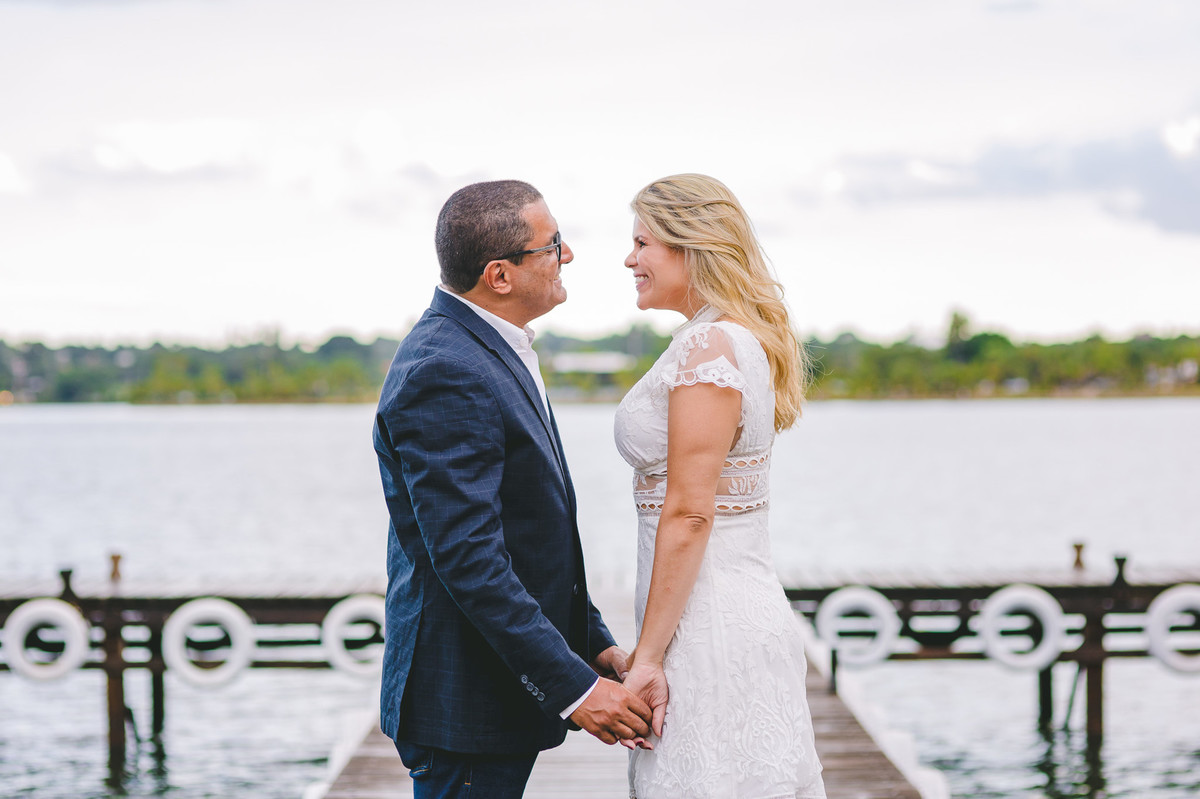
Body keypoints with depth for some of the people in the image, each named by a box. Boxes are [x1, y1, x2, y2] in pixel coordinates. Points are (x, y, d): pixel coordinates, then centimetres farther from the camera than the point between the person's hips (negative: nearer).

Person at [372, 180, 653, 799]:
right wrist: (573, 685, -22)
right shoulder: (443, 375, -20)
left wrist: (594, 643, 13)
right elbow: (468, 560, -24)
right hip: (467, 701, -10)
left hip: (510, 694, 10)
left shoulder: (495, 352, 12)